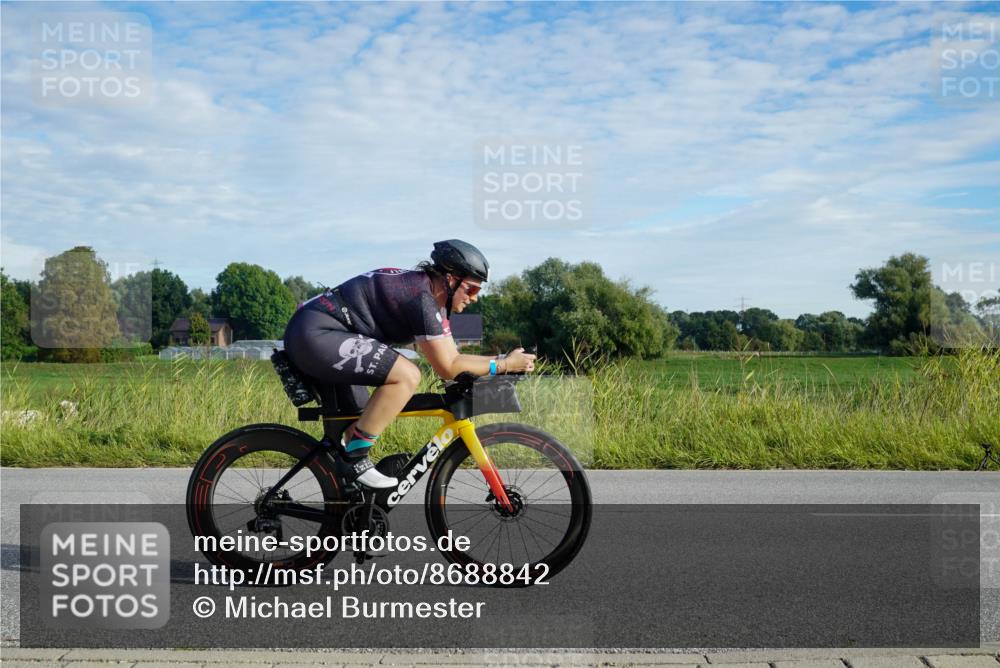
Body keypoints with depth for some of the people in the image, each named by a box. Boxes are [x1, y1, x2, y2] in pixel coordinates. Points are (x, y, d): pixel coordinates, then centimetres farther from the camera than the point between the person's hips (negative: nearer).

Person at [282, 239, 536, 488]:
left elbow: (452, 358, 15)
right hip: (315, 335, -11)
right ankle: (353, 459, -13)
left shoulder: (434, 298, 13)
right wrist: (504, 365, -9)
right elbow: (448, 369, -16)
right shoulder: (422, 298, -17)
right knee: (407, 376, -20)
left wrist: (504, 360, 7)